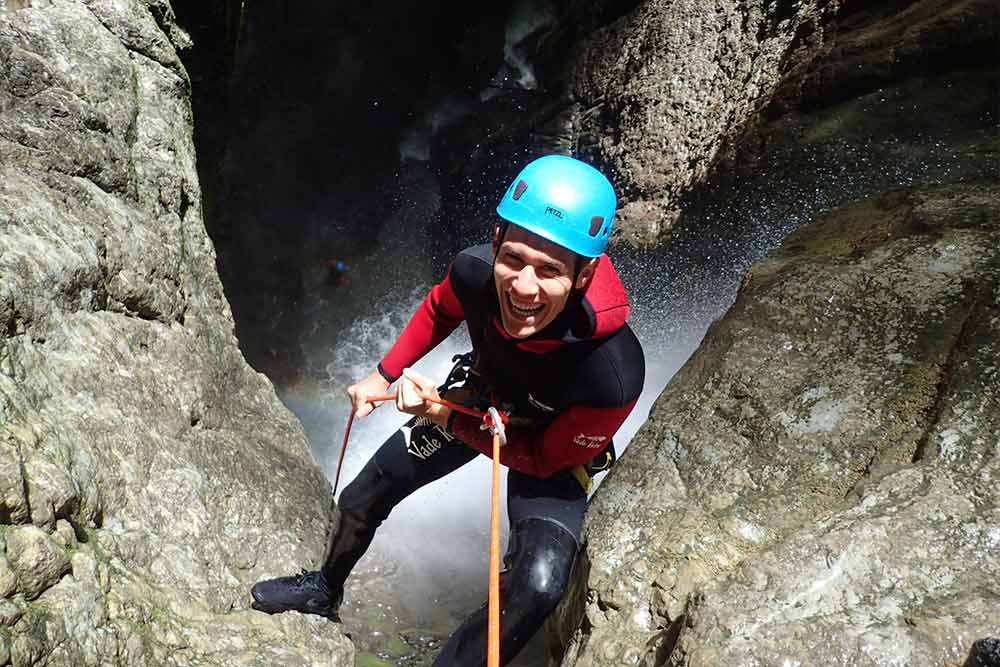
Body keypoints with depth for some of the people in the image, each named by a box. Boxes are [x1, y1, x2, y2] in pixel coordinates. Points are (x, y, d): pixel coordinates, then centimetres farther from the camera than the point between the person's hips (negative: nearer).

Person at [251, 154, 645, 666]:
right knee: (362, 497, 18)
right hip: (477, 396, 4)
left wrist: (446, 419, -28)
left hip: (552, 445, -4)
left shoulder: (614, 376, -44)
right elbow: (439, 311, -5)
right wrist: (383, 375, 0)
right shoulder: (474, 272, -34)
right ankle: (323, 590, 52)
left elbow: (542, 459, -24)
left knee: (538, 586, -27)